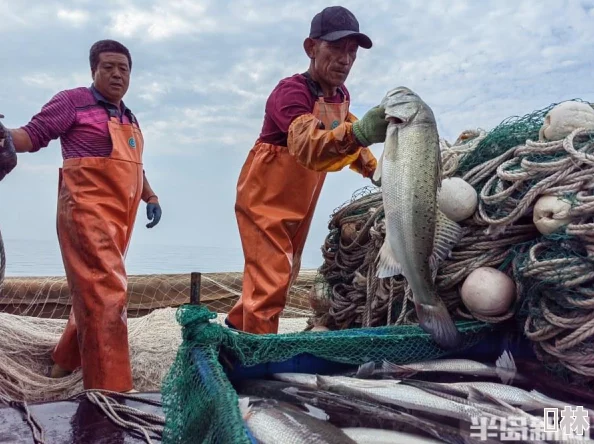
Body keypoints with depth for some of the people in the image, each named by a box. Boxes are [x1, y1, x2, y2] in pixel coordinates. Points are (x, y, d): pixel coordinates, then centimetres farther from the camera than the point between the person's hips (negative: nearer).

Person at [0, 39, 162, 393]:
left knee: (94, 291, 16)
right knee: (106, 293, -15)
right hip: (88, 210, -8)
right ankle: (109, 387, -11)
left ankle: (66, 361, 35)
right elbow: (33, 135, -6)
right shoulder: (74, 101, 0)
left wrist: (151, 197, 19)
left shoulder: (130, 119, 21)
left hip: (120, 217, 8)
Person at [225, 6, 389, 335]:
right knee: (271, 278, -12)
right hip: (265, 198, -8)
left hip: (299, 203, 9)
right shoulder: (290, 91, -25)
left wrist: (375, 170, 1)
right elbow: (308, 146, -44)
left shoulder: (341, 96, 0)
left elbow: (343, 141, 17)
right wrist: (357, 132, -62)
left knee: (286, 273, 20)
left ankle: (236, 326, 40)